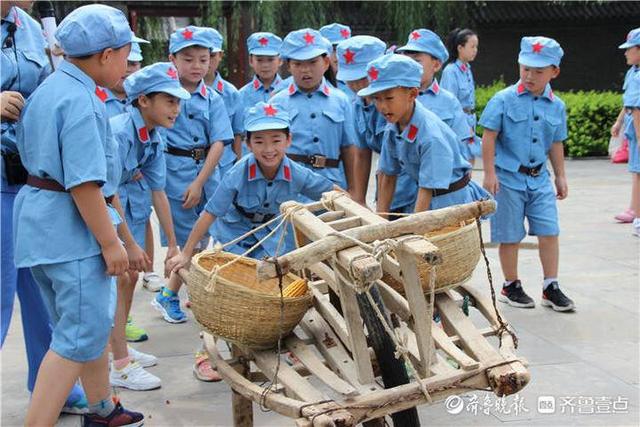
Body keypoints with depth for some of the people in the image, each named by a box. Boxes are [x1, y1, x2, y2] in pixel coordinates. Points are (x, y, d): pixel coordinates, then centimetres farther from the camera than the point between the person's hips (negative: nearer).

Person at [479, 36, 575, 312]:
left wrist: (560, 176, 17)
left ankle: (551, 288, 12)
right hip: (508, 178, -4)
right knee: (510, 236, 6)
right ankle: (511, 287, 21)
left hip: (539, 178, 4)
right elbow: (489, 137, -7)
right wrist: (489, 173, -12)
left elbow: (556, 144, 15)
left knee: (549, 232, 1)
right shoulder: (504, 100, -8)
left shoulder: (556, 106, 5)